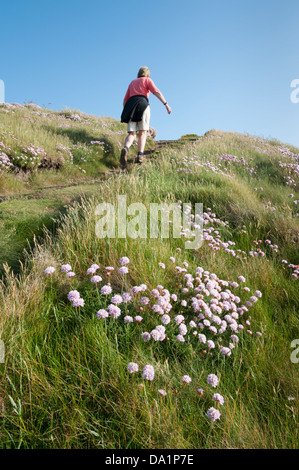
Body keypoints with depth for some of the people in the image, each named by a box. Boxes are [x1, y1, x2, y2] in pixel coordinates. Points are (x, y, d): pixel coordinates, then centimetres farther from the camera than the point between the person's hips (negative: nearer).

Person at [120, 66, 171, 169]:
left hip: (130, 105, 3)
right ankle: (140, 155, -20)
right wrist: (166, 104, -9)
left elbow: (125, 100, 25)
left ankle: (125, 149, -36)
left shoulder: (132, 82, 31)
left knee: (131, 134, -5)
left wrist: (126, 112, 31)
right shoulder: (147, 80, 17)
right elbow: (156, 92, -2)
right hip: (142, 103, -3)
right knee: (142, 132, -1)